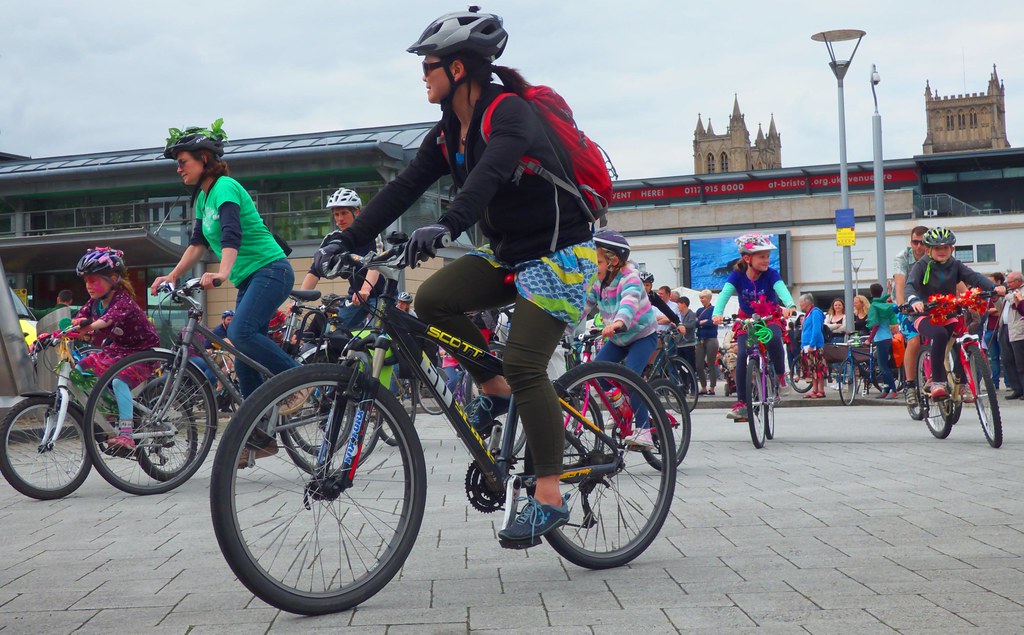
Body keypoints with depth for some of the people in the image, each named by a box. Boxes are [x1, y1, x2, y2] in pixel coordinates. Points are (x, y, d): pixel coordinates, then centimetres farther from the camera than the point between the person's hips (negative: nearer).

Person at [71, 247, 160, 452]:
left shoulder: (123, 301, -22)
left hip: (138, 353, -9)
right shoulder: (94, 303, 3)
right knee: (76, 371, -4)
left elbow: (110, 318, -44)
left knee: (119, 381, -35)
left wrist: (90, 325, -64)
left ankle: (126, 435, -37)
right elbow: (76, 321, -7)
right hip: (111, 352, 9)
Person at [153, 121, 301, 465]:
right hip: (249, 279, 9)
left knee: (240, 333, -30)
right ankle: (260, 437, 8)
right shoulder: (202, 197, 14)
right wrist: (171, 276, 14)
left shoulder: (225, 187, -13)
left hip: (270, 270, -9)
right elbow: (198, 243, 21)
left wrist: (221, 273, -43)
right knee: (245, 359, 4)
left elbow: (232, 234, -29)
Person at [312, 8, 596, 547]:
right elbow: (403, 188, -2)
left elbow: (490, 174, -39)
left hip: (558, 253, -8)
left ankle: (549, 500, -8)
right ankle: (493, 389, 8)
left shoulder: (509, 113, -20)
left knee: (524, 366, -17)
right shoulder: (448, 132, 5)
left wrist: (447, 226, -56)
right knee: (432, 299, -12)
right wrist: (347, 241, -12)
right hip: (508, 253, 8)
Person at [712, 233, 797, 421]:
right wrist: (717, 314, -49)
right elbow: (725, 294, -28)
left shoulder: (771, 274, -15)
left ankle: (780, 375, -8)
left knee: (774, 339, -35)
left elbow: (781, 289, -33)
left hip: (770, 319, -1)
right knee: (741, 356, -19)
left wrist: (789, 306, -55)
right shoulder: (737, 276, -14)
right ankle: (741, 403, -11)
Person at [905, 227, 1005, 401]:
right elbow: (910, 285, -19)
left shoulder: (955, 266, 6)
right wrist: (914, 300, -43)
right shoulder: (922, 265, -5)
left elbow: (974, 277, -9)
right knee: (940, 334, -34)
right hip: (925, 316, -4)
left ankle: (960, 383, -5)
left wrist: (994, 287, -29)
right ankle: (936, 381, -27)